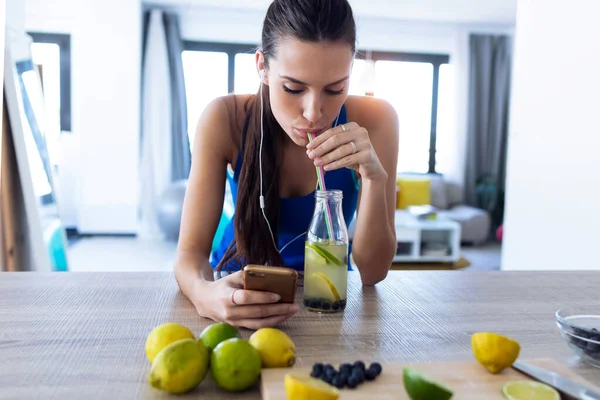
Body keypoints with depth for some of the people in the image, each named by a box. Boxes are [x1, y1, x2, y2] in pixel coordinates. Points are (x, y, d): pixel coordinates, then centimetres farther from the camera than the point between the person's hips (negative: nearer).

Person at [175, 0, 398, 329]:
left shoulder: (374, 121, -19)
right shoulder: (225, 120, -19)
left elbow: (372, 272, -17)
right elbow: (190, 251, -19)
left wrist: (374, 177, -32)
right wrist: (206, 294, -40)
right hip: (239, 290, 1)